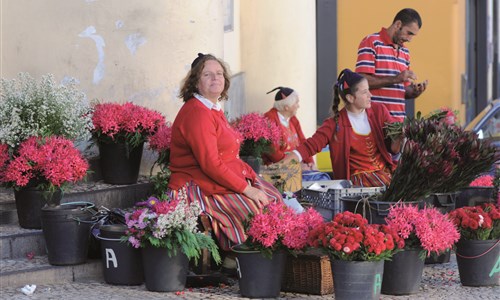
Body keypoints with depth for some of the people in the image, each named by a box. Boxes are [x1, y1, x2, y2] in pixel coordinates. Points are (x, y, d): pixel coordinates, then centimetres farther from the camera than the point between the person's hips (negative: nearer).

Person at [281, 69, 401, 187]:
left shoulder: (379, 111, 6)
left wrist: (399, 139, -19)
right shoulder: (336, 124, -3)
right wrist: (282, 165, -23)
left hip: (385, 172, 4)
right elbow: (310, 145, -9)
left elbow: (393, 147, 6)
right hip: (358, 178, -4)